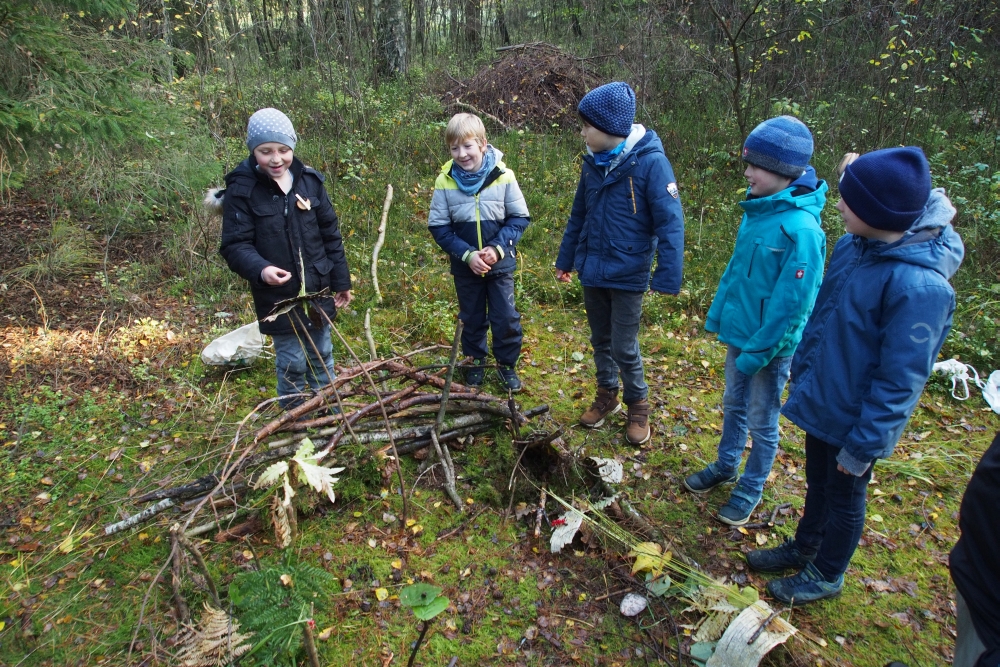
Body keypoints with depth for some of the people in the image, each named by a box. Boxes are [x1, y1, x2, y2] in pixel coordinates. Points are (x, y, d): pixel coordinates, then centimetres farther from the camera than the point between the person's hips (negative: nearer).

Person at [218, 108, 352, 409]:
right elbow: (235, 246, -12)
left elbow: (330, 234, 5)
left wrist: (341, 280, 7)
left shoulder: (309, 180, -1)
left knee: (322, 356, 19)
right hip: (278, 296, -3)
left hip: (318, 290, 4)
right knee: (292, 364, 6)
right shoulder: (242, 190, -11)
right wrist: (260, 269, -32)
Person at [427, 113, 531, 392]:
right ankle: (475, 361, 37)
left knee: (506, 318, 6)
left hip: (501, 264, -1)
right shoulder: (445, 181, -12)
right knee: (472, 318, 16)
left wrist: (498, 247, -18)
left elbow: (520, 218, -6)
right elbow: (438, 226, -6)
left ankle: (507, 364, 28)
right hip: (465, 267, 1)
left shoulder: (503, 176, -14)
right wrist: (467, 254, -17)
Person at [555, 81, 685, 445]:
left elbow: (670, 224, -18)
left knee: (624, 347, 3)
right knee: (600, 340, 18)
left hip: (627, 275, -6)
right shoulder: (593, 162, 2)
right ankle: (606, 394, 39)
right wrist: (566, 259, 17)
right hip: (592, 270, 6)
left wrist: (667, 277, -23)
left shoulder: (650, 162, -17)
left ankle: (638, 404, 28)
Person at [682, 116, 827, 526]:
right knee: (733, 405, 24)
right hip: (738, 332, 7)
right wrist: (718, 315, 10)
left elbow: (792, 302, -23)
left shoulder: (801, 227, -25)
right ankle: (726, 466, 45)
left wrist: (758, 352, -19)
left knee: (762, 421, 13)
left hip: (771, 344, -7)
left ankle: (751, 489, 34)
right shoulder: (757, 210, -2)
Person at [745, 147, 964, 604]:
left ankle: (826, 575, 42)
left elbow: (900, 379, -25)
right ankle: (804, 547, 50)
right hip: (820, 400, 7)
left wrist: (863, 444, -18)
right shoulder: (852, 246, -7)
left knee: (844, 497, 17)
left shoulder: (919, 286, -30)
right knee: (817, 482, 26)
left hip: (855, 419, -7)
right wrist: (801, 369, 15)